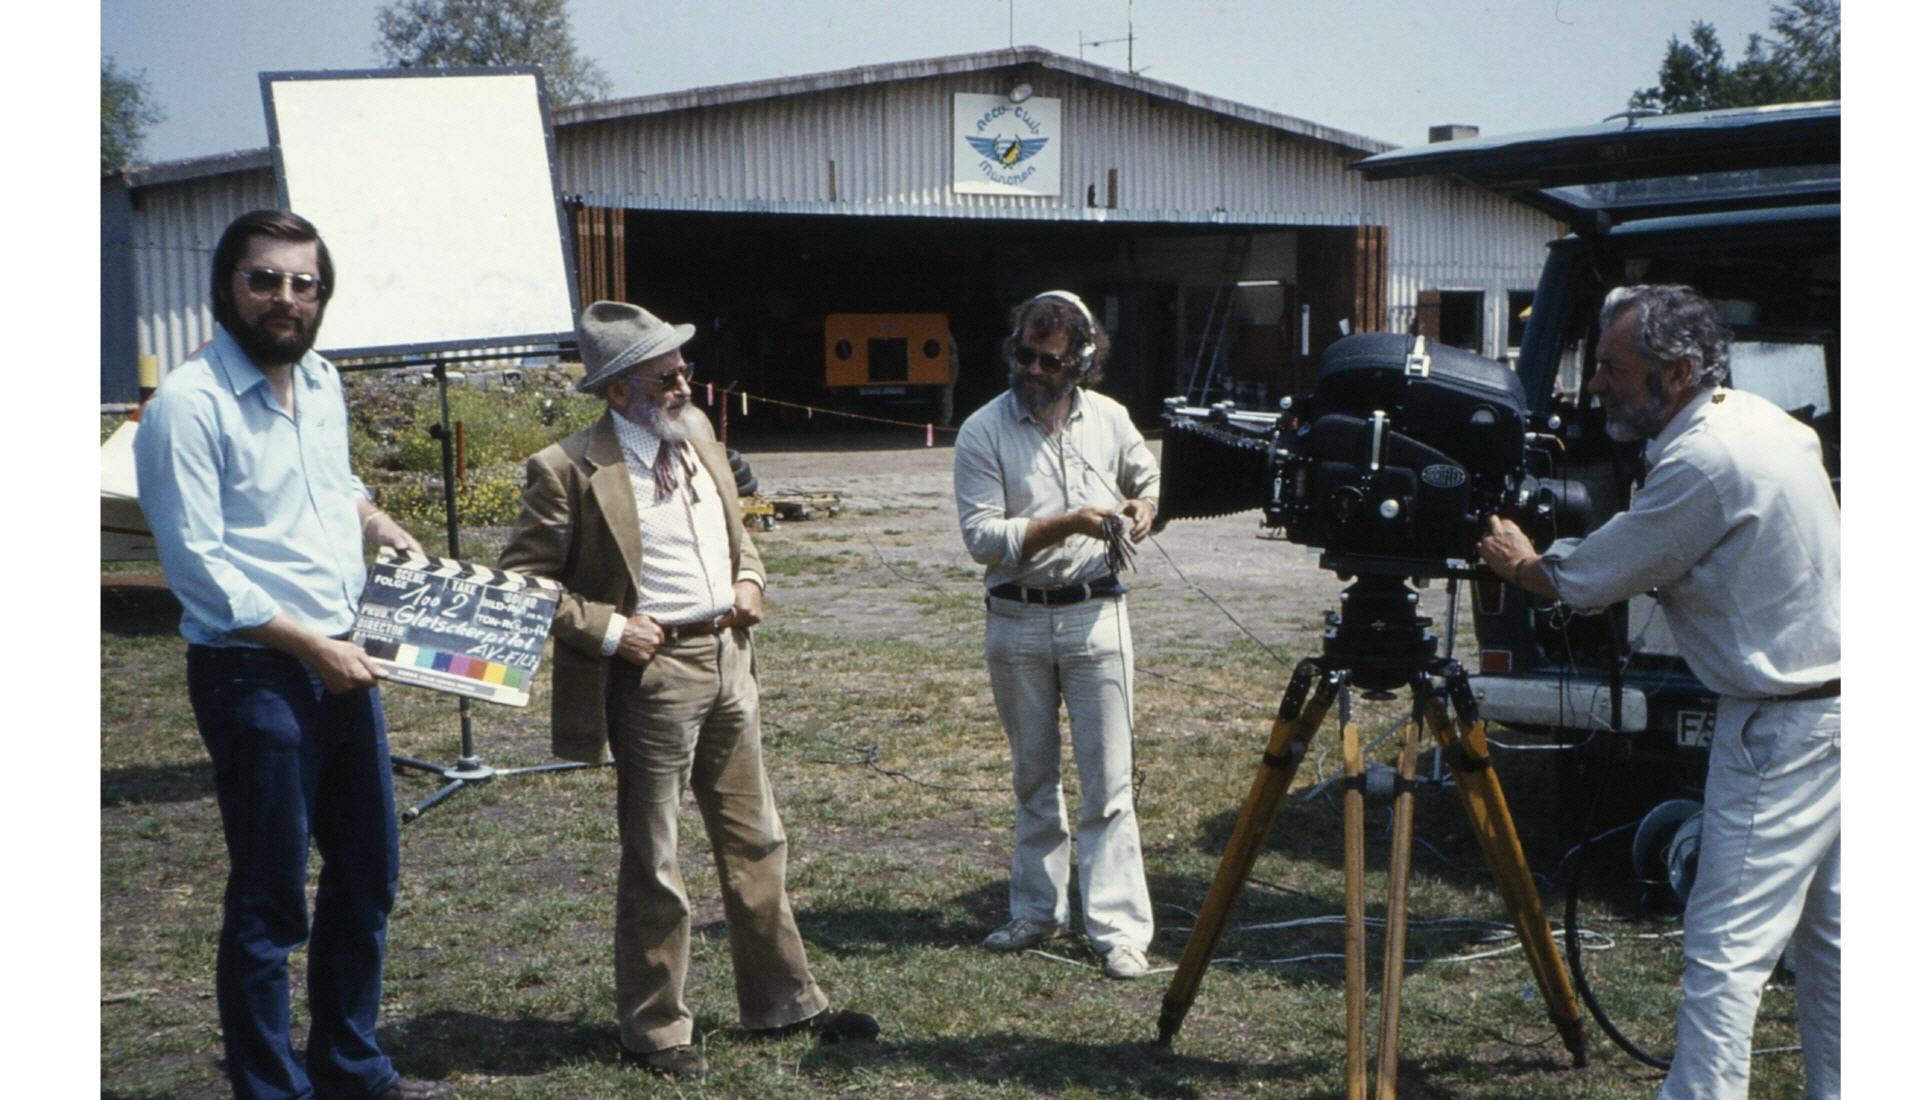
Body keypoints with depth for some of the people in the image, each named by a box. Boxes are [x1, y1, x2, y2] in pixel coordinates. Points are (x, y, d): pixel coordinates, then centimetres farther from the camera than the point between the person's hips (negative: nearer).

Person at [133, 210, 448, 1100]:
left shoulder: (322, 383, 8)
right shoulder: (189, 402, -16)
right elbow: (196, 564, -19)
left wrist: (380, 525, 10)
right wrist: (311, 645, -17)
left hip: (342, 665, 8)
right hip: (252, 677, -8)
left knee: (365, 876, 17)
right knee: (269, 903, 1)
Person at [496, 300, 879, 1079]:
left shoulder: (696, 434, 8)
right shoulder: (569, 471, -14)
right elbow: (519, 579, -11)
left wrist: (750, 580, 3)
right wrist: (607, 628, -18)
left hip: (728, 662, 7)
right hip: (653, 673, -7)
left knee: (756, 844, 16)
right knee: (653, 866, 5)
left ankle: (781, 1000, 30)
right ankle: (654, 1027, 21)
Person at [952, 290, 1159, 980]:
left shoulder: (1108, 419, 2)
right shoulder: (983, 432, -6)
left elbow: (1147, 476, 21)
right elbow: (981, 535, -14)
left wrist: (1143, 509, -2)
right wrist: (1065, 524, -23)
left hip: (1095, 615, 0)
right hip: (1017, 620, 0)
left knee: (1108, 780, -4)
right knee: (1033, 779, 12)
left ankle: (1118, 928, -2)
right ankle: (1037, 911, 25)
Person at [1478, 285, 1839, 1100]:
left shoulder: (1706, 462, -22)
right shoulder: (1756, 417, 7)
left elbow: (1587, 581, -13)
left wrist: (1516, 564, 7)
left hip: (1782, 723, -10)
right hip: (1830, 703, 10)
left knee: (1726, 945, -8)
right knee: (1824, 931, 17)